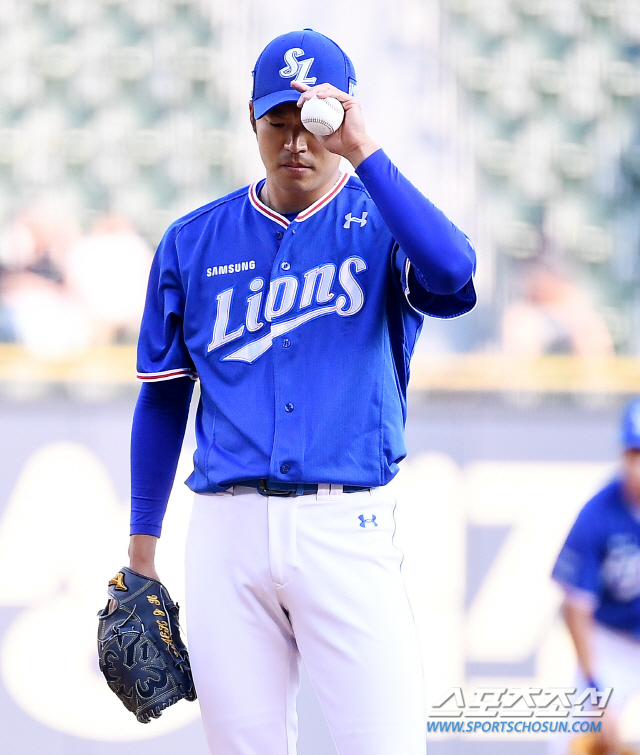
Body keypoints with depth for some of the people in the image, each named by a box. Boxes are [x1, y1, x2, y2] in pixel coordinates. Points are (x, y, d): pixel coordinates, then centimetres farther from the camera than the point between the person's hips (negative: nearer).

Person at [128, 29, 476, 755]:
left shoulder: (382, 225, 4)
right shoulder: (193, 243, 12)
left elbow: (452, 277, -20)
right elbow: (163, 397, 17)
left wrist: (362, 150, -21)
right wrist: (140, 553, 16)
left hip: (346, 526, -2)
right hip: (226, 531, 3)